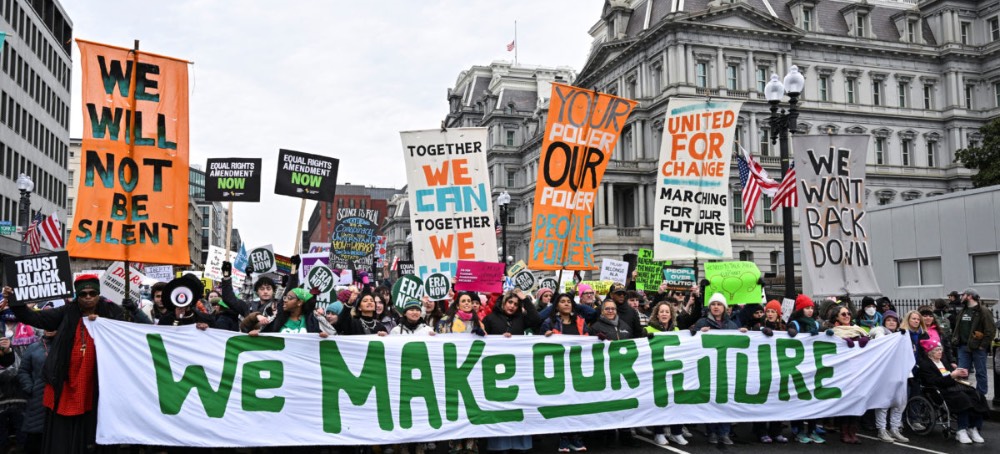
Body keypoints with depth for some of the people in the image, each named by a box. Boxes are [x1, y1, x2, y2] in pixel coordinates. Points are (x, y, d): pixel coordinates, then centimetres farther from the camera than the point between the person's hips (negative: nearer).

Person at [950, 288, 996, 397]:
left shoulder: (983, 311, -10)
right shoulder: (963, 311, 14)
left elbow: (991, 330, -14)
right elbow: (958, 327, 22)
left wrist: (983, 345, -16)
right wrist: (955, 339, 9)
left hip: (978, 347, -6)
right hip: (963, 347, 6)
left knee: (980, 373, 5)